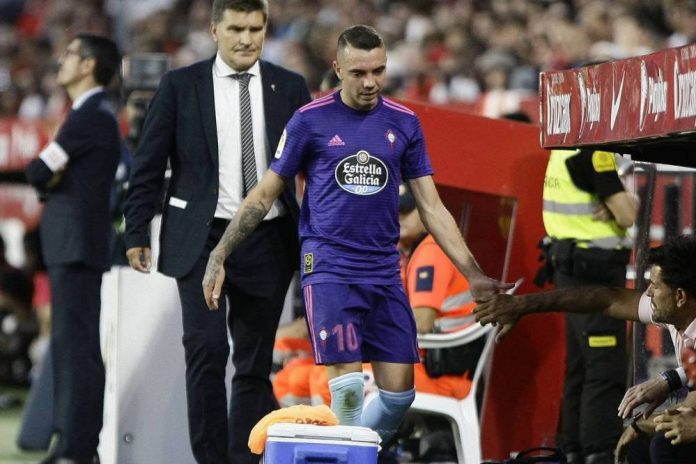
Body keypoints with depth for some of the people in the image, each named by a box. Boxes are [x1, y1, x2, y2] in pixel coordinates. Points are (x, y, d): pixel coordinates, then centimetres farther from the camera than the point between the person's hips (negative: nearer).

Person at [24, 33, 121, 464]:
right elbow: (45, 175, 19)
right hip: (71, 244, 10)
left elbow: (38, 172, -14)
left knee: (75, 343, -11)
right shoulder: (94, 113, 19)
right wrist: (51, 177, -1)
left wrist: (46, 176, 6)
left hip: (77, 243, -10)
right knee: (72, 344, 12)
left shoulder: (91, 116, -14)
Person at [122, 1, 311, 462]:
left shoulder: (290, 88, 6)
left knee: (254, 362, 6)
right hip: (202, 239, -2)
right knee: (207, 350, -12)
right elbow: (148, 165, 2)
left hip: (268, 243, 2)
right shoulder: (180, 86, 1)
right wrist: (137, 234, -2)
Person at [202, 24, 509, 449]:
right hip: (329, 267, -3)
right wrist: (219, 257, -1)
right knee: (348, 385, -14)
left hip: (385, 271, 4)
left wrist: (474, 274, 2)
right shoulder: (310, 121, -2)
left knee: (399, 391, 0)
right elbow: (264, 195, 4)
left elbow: (432, 208, 9)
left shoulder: (404, 123, 6)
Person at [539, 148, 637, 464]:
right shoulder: (593, 153, -18)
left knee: (581, 367, 14)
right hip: (595, 271, -10)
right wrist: (627, 202, 1)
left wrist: (610, 209, -7)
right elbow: (628, 215, -21)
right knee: (607, 368, -10)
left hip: (572, 268, 10)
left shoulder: (565, 151, 12)